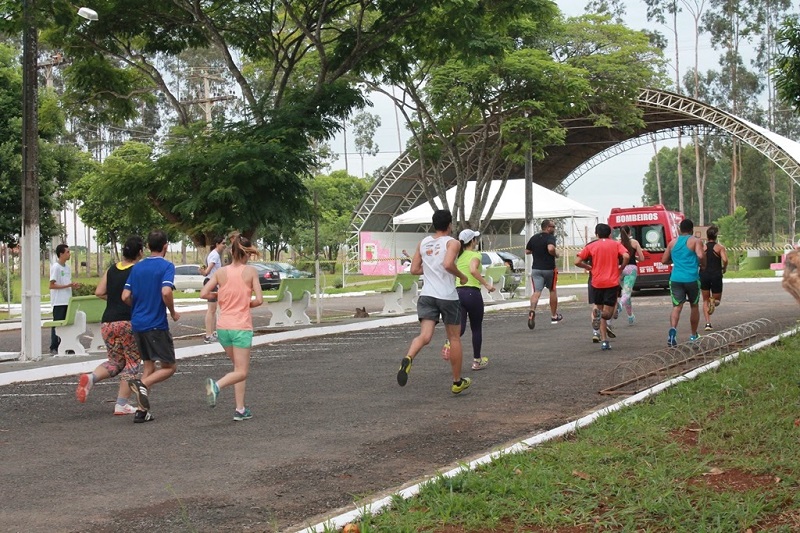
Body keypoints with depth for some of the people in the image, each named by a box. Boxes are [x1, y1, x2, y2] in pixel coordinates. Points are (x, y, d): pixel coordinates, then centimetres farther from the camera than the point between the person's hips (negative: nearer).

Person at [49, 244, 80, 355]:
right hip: (58, 302, -7)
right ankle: (53, 348, 1)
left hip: (67, 301, 7)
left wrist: (73, 286, 0)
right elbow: (52, 285, -14)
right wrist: (67, 285, -20)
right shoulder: (55, 267, -10)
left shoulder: (68, 267, 13)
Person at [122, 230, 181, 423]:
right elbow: (166, 292, -23)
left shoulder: (137, 267, 9)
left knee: (149, 365, 15)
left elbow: (126, 296, 4)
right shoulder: (166, 266, -8)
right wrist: (173, 313, -7)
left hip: (137, 324, 6)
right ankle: (142, 384, -22)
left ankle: (142, 410, 8)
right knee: (169, 366, 4)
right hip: (156, 324, -6)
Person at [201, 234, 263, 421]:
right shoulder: (250, 271, -6)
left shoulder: (221, 272, 2)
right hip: (242, 327, -4)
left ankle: (241, 409, 14)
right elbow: (259, 299, -11)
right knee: (241, 372, 1)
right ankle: (217, 385, -28)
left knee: (239, 368, 18)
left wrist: (220, 295, 12)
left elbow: (204, 293, -5)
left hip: (223, 326, 4)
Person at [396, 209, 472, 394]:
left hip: (427, 295, 4)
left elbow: (414, 269, 13)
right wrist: (461, 276, -7)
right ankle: (457, 382, 21)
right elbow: (448, 264, -23)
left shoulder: (423, 243, 11)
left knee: (424, 336, -6)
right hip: (447, 296, -4)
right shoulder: (452, 243, -6)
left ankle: (408, 358, -39)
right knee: (454, 338, 12)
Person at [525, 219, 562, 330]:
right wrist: (556, 254, -11)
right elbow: (551, 249, -30)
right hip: (549, 268, -3)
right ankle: (554, 316, 26)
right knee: (552, 290, 16)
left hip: (536, 268, 4)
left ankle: (532, 310, -33)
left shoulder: (534, 238, 8)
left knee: (537, 291, -5)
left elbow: (527, 251, 16)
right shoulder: (550, 237, -11)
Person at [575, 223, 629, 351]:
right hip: (613, 282, -1)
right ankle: (600, 314, -30)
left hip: (597, 283, 1)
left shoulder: (591, 246, 5)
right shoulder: (616, 244, 5)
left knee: (600, 309, 13)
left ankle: (604, 341, 3)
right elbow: (626, 257, -12)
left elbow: (578, 262, -1)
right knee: (608, 313, 7)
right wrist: (621, 268, 4)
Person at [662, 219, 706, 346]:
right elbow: (701, 256, -17)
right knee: (694, 306, 17)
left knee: (677, 306, -4)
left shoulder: (673, 242, 12)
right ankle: (694, 335, 28)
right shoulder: (696, 241, -1)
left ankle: (673, 329, -32)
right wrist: (703, 265, 2)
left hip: (676, 279, 2)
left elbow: (664, 260, 16)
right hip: (691, 279, -2)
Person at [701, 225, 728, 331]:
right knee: (717, 299, 16)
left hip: (704, 275, 1)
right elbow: (725, 260, -17)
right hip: (716, 275, -1)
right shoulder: (720, 247, -1)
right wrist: (724, 268, 3)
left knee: (705, 300, 13)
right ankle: (713, 301, -23)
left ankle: (708, 323, 0)